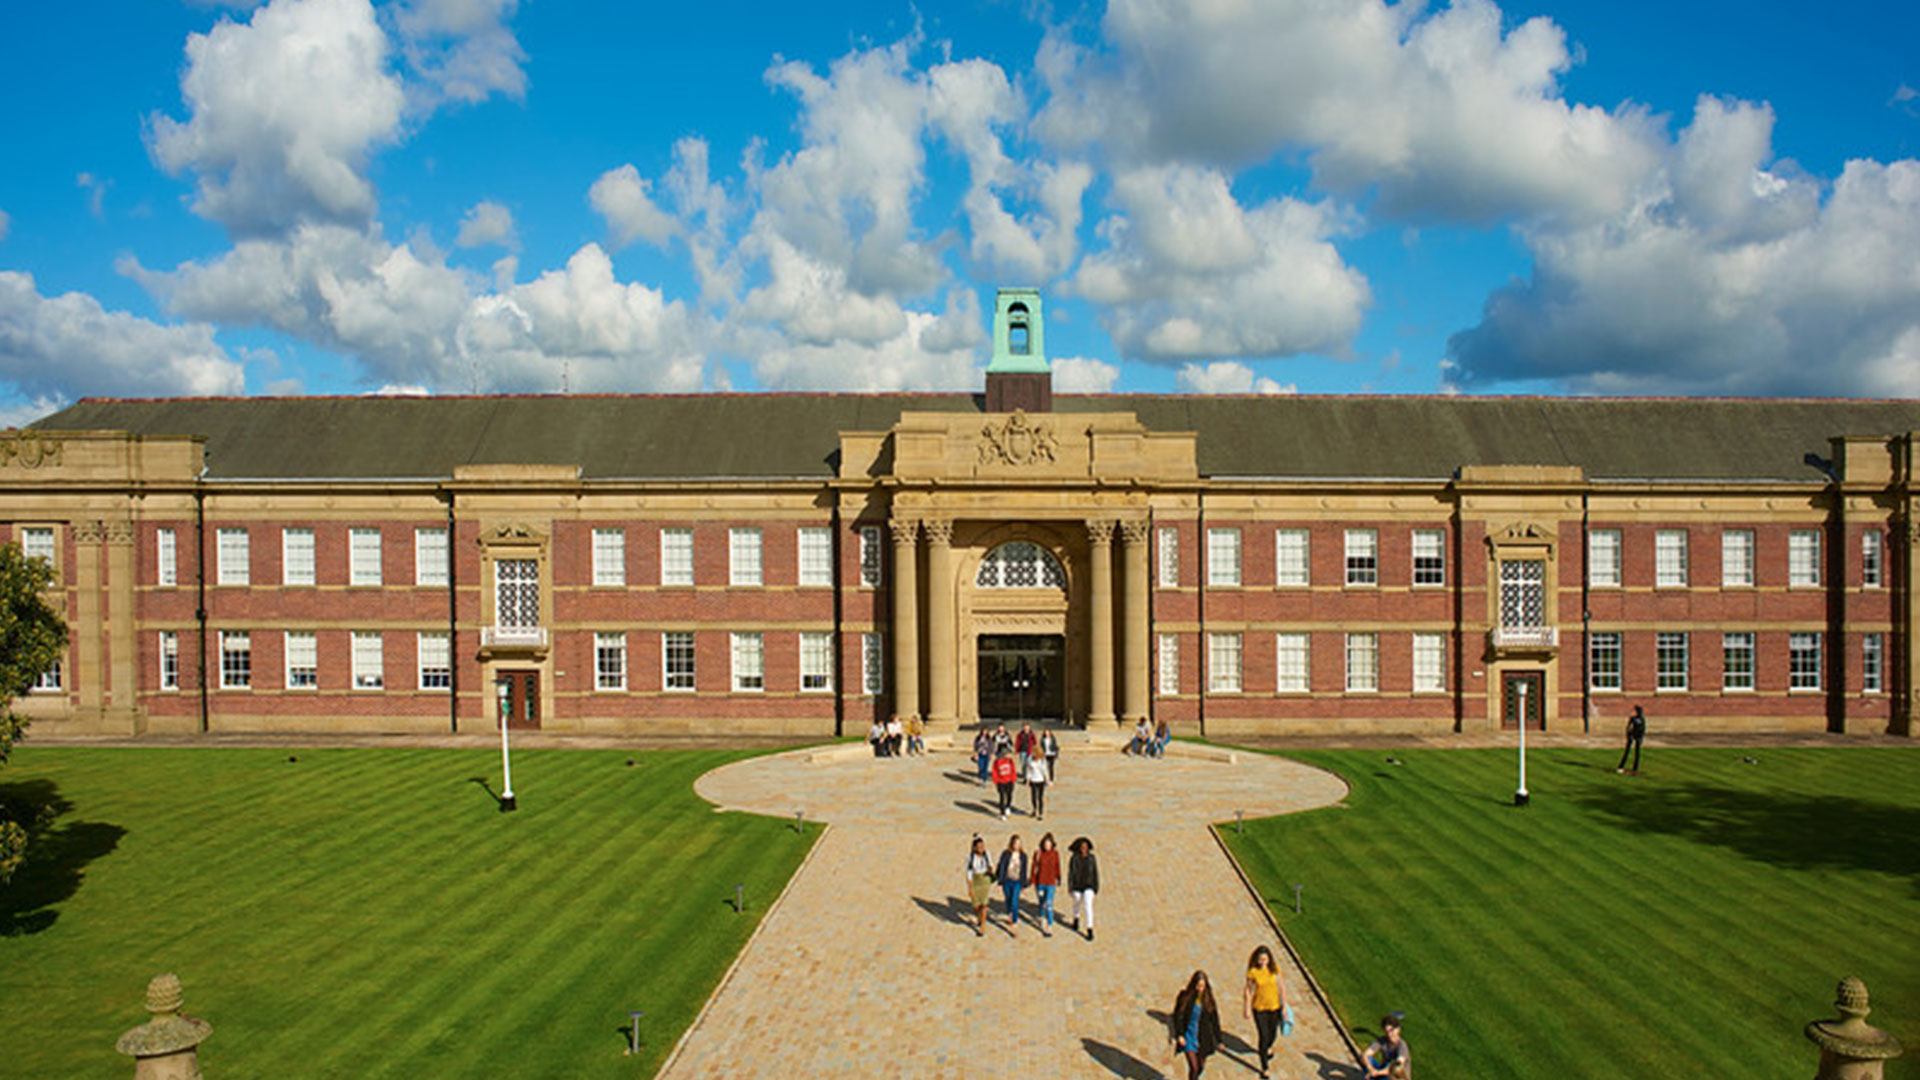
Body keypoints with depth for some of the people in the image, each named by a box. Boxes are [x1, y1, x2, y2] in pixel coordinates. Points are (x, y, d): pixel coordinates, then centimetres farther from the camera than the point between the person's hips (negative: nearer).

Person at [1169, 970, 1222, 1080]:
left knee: (1201, 1067, 17)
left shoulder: (1208, 999, -4)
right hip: (1188, 1037, -3)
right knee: (1194, 1067, -13)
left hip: (1203, 1038, 3)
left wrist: (1218, 1040, 4)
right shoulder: (1185, 997, -11)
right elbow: (1178, 1016, -7)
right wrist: (1179, 1035, -15)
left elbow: (1214, 1020, 2)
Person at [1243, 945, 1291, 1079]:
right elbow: (1248, 991, -7)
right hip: (1259, 1008, -2)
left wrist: (1285, 1006, -1)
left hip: (1274, 1006, 2)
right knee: (1264, 1037, -2)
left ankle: (1269, 1047, 58)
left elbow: (1282, 986, -4)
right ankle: (1264, 1068, 17)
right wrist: (1247, 1010, -2)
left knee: (1272, 1033, 22)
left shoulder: (1274, 968, -14)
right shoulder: (1253, 972, -18)